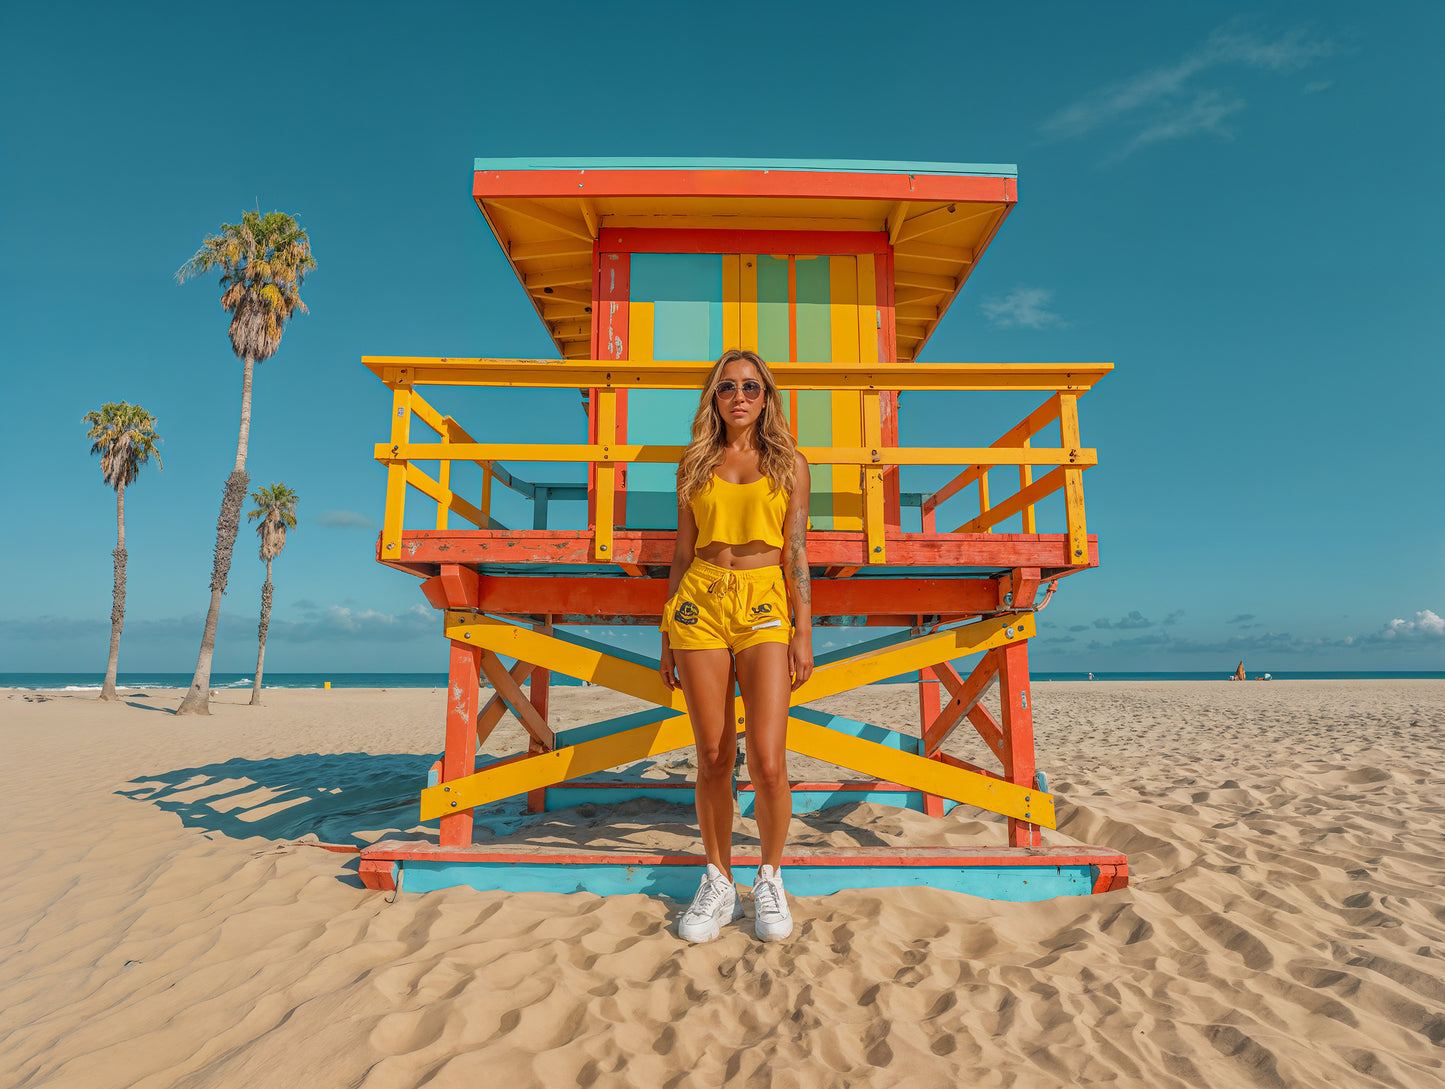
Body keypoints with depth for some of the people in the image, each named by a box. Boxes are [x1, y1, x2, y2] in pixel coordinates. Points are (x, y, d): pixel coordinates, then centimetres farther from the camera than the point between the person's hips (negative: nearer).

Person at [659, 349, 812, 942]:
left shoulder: (789, 463, 8)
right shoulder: (695, 465, 12)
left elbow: (796, 553, 5)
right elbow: (683, 552, 13)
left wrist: (803, 632, -2)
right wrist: (668, 634, 11)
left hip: (765, 608, -1)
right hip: (701, 604, 2)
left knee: (767, 761, -9)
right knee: (713, 758, 5)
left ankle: (770, 879, 17)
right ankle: (718, 884, 23)